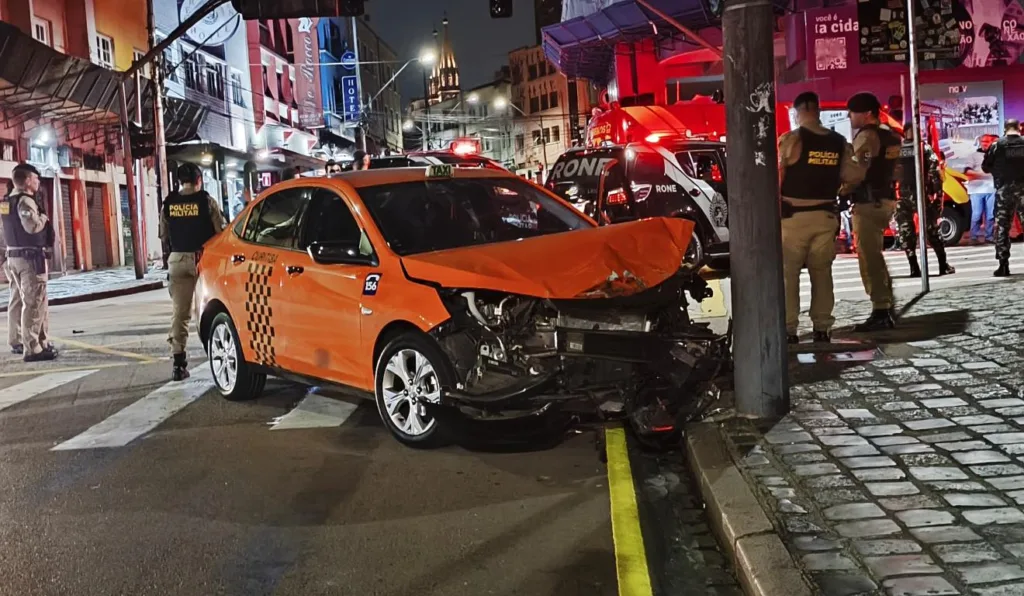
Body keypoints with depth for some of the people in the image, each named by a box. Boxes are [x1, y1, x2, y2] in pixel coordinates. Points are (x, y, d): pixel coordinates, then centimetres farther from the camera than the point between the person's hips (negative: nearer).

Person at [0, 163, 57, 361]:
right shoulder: (25, 201, -16)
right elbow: (33, 226, -28)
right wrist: (43, 217, -10)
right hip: (30, 258, -10)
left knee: (18, 301, 18)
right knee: (34, 303, -9)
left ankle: (18, 342, 29)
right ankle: (33, 349, -11)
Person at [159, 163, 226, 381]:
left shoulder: (168, 204, 5)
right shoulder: (206, 201, -4)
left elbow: (163, 235, 7)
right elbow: (220, 232, -5)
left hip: (177, 259, 3)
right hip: (203, 257, -3)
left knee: (179, 311, 5)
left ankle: (179, 362, 2)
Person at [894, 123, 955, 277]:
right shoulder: (925, 148, 1)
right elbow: (935, 173, -7)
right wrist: (938, 194, -4)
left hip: (903, 197, 1)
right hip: (922, 195, -1)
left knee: (906, 232, 5)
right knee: (932, 230, 7)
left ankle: (914, 269, 0)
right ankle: (943, 266, 9)